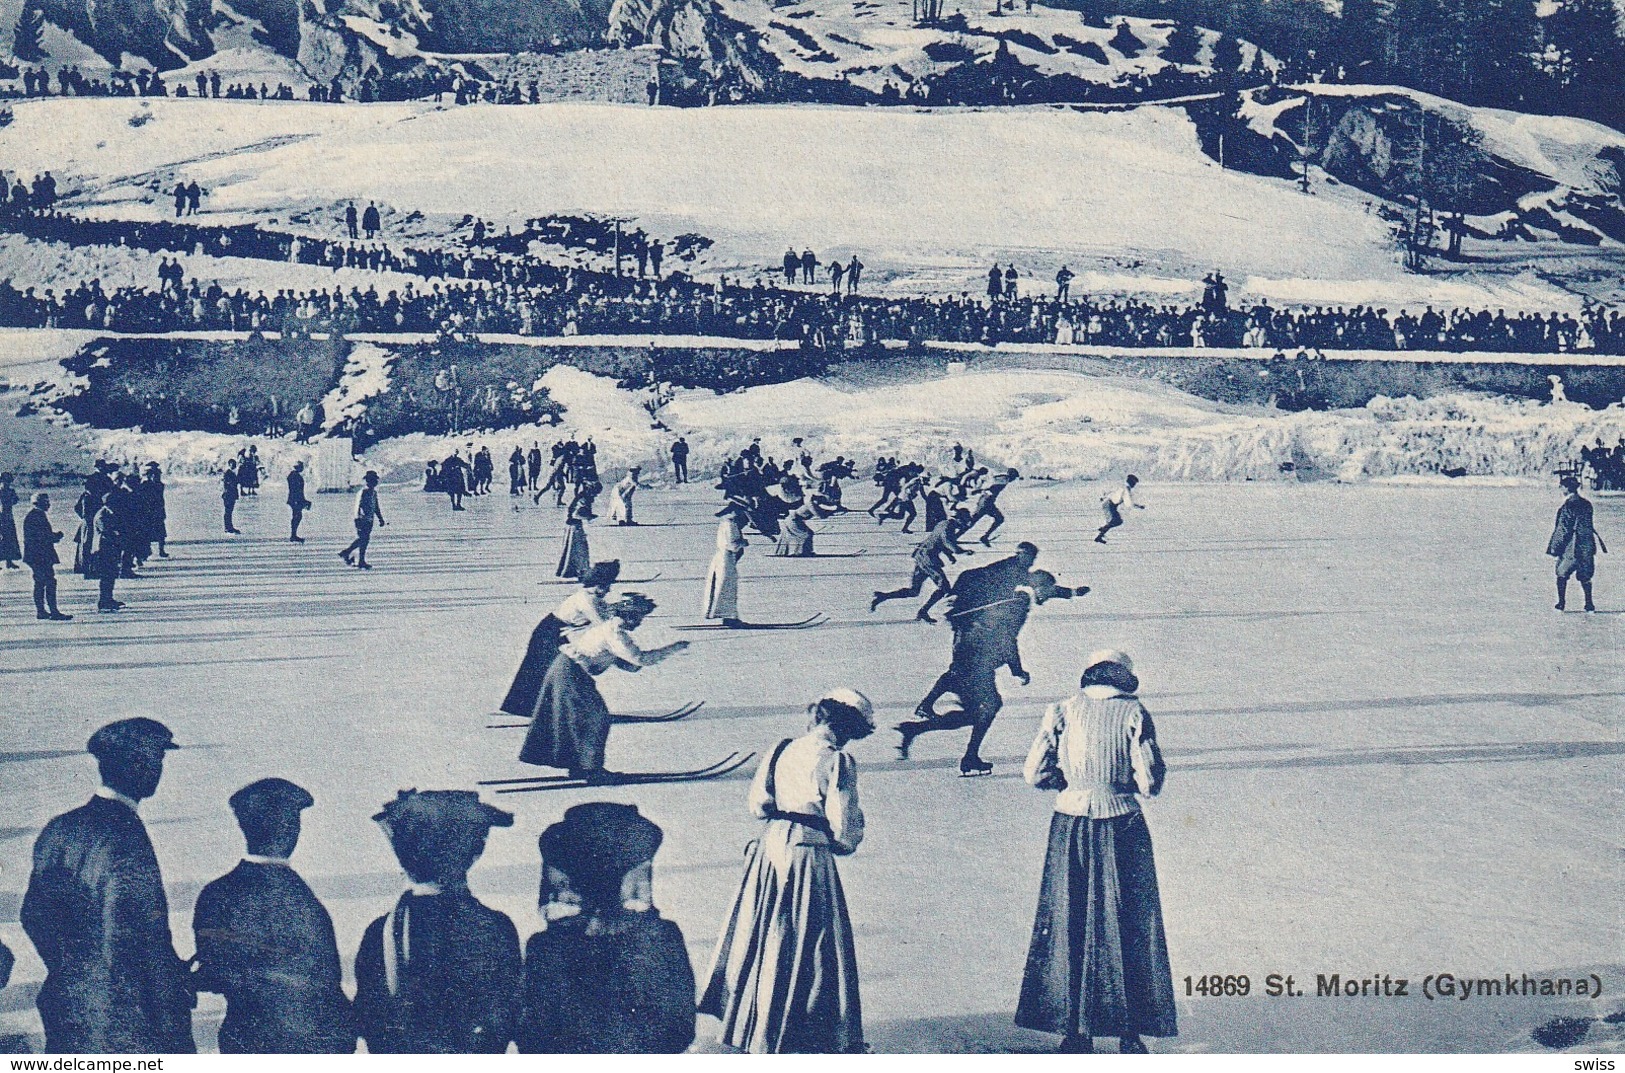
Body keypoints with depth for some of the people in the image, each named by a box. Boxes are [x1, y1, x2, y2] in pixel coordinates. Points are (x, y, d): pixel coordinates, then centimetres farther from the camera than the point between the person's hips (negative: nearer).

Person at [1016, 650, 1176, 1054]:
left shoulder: (1062, 711, 2)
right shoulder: (1133, 713, -3)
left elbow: (1035, 774, -1)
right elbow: (1150, 782, -8)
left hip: (1070, 827, 2)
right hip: (1122, 828, -1)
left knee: (1067, 927, 9)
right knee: (1129, 928, 8)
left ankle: (1075, 1033, 12)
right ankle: (1130, 1033, 11)